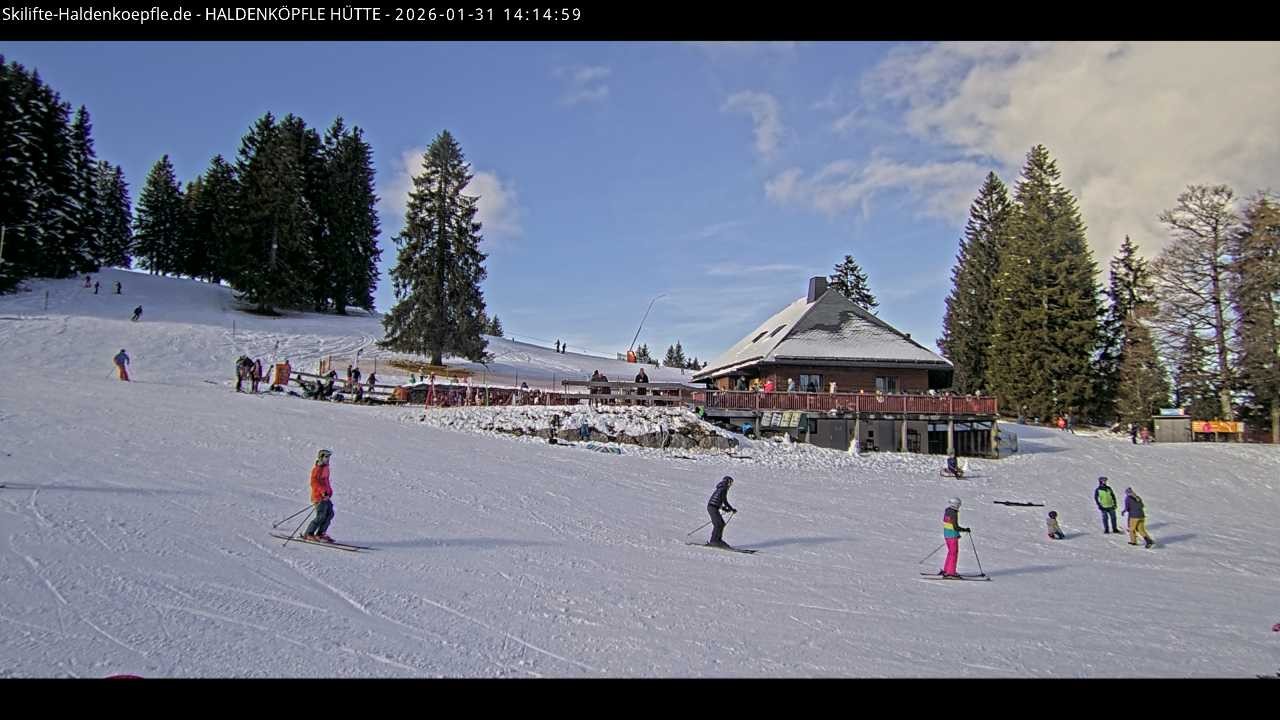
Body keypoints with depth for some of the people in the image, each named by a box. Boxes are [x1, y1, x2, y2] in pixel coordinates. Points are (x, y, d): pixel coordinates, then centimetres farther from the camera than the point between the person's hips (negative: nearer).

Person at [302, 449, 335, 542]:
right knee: (321, 516, -12)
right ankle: (308, 534, -3)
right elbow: (314, 482, -20)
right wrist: (323, 492, -27)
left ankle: (320, 533, 12)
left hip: (325, 496, 9)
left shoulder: (325, 467, 15)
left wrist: (329, 491, 23)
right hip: (318, 496, -9)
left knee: (330, 514, 5)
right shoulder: (317, 469, -12)